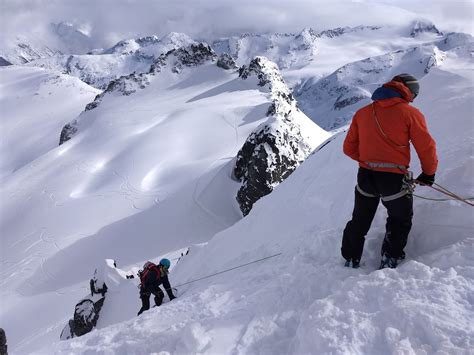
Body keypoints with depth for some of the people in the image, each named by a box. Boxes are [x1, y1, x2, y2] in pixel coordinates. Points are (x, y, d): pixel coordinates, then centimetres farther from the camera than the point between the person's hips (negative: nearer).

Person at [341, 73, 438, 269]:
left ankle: (351, 260, 30)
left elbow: (349, 147, 9)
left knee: (359, 221, 22)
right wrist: (429, 173, 11)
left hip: (365, 176, 4)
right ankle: (390, 260, 19)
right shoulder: (410, 113, -6)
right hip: (393, 179, -4)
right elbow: (426, 147, -5)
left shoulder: (362, 113, 6)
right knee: (400, 220, 23)